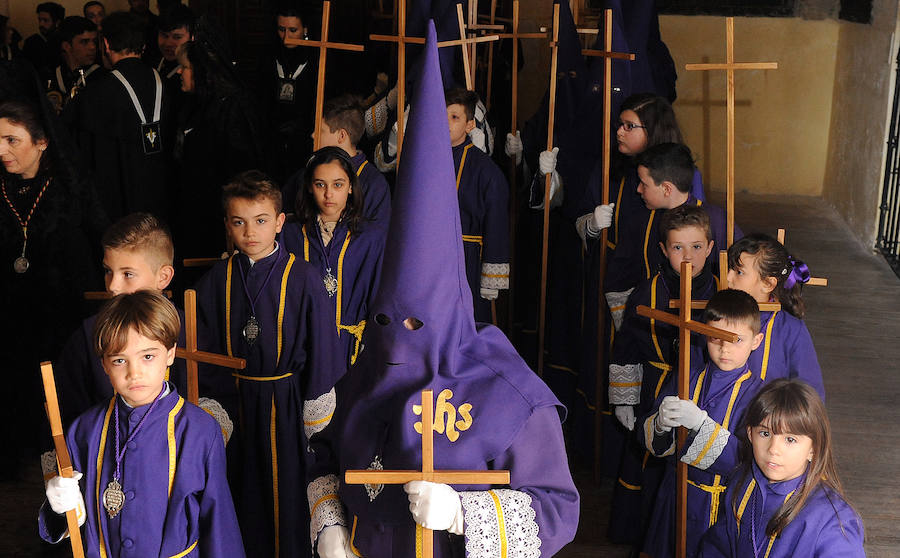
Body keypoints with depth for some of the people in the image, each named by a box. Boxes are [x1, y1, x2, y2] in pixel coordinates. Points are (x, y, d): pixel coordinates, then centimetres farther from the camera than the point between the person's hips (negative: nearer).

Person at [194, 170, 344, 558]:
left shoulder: (303, 278, -11)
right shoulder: (217, 281, -2)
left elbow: (321, 346, -7)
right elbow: (206, 347, 5)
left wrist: (314, 409, -6)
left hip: (288, 401, -3)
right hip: (238, 401, 3)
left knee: (288, 487, 7)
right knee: (246, 489, 16)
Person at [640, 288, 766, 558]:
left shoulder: (756, 392, -12)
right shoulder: (687, 377, -2)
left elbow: (741, 457, -24)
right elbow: (648, 439, -4)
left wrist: (699, 422, -35)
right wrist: (661, 424, -26)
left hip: (723, 505, -3)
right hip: (676, 495, 3)